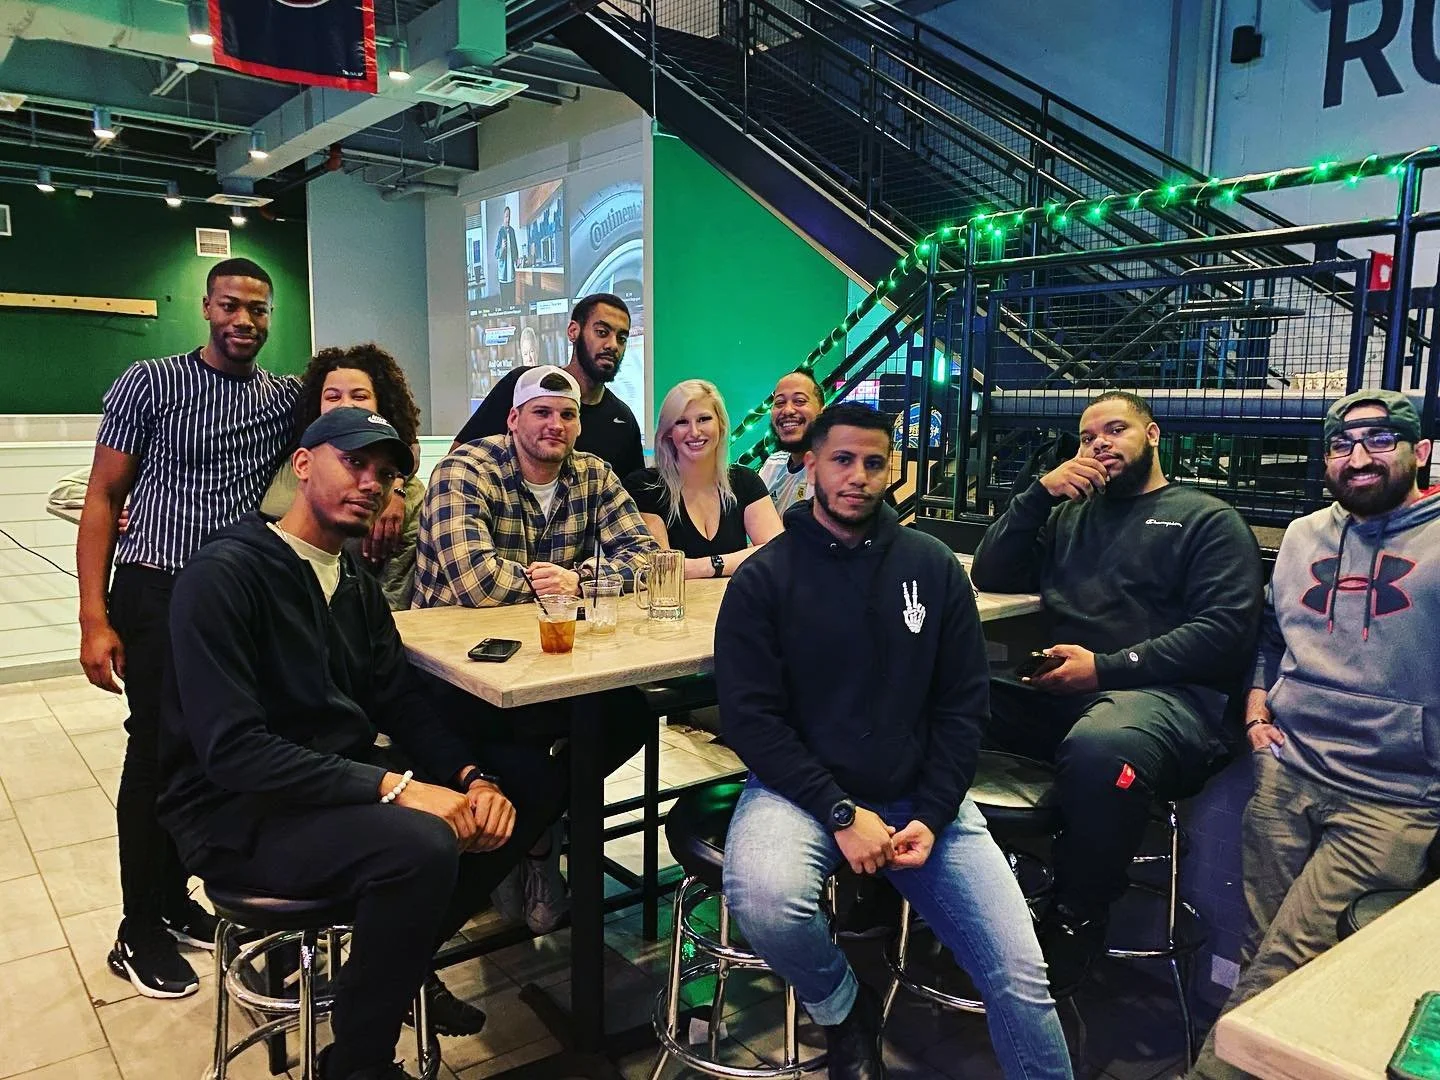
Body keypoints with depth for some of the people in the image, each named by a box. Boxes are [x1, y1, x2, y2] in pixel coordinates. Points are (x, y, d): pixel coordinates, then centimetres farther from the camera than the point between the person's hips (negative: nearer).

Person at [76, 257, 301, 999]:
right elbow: (103, 500, -3)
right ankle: (139, 934, 18)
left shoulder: (289, 397, 6)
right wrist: (94, 617, -10)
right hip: (157, 600, -3)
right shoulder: (149, 383, -3)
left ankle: (175, 904, 29)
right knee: (156, 758, 3)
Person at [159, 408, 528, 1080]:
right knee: (421, 844, -31)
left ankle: (400, 963, 21)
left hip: (341, 779, 8)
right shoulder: (225, 574, -17)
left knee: (502, 811, -3)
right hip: (237, 813, -8)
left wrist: (473, 777, -14)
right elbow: (232, 749, -26)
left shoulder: (356, 582, 10)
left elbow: (403, 701, 5)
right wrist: (392, 786, -31)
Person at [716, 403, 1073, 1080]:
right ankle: (843, 1011, 3)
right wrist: (841, 813, -17)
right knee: (763, 901, -32)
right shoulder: (765, 579, -4)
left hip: (919, 795, 2)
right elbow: (752, 718, -9)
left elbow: (963, 702, 4)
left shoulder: (932, 566, 3)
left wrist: (932, 815, -8)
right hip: (803, 788, -2)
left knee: (1020, 973, -10)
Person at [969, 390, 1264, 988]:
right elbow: (990, 575, 19)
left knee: (1098, 749, -41)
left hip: (1162, 693, -4)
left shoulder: (1208, 519, 12)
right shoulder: (1070, 514, 27)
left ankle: (1076, 924, -16)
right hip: (1053, 688, 5)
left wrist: (1107, 667, -13)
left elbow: (1225, 629, -3)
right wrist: (1040, 492, 8)